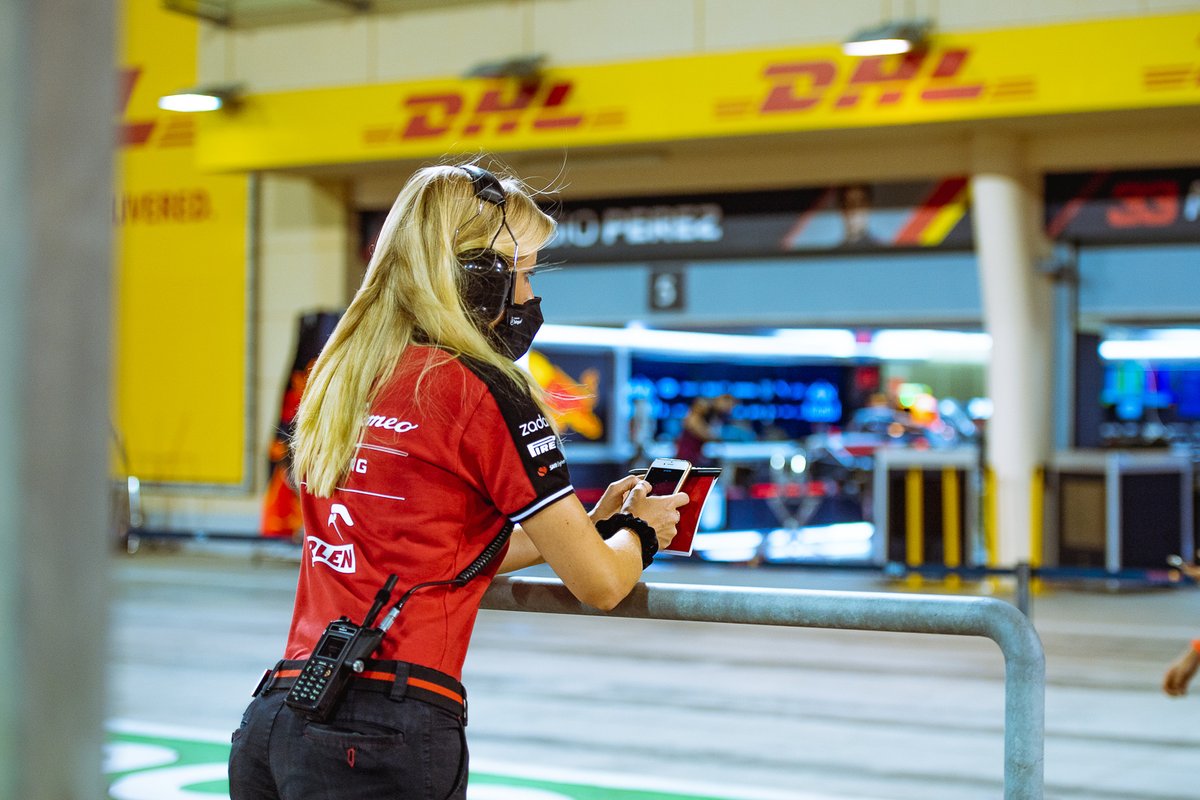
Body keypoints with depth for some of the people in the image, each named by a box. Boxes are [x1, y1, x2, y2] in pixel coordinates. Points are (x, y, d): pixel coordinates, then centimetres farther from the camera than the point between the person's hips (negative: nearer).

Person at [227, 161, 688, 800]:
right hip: (388, 739, -7)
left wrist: (596, 521, 30)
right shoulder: (482, 390, -8)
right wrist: (642, 530, 19)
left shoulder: (341, 379, 13)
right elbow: (599, 584, -2)